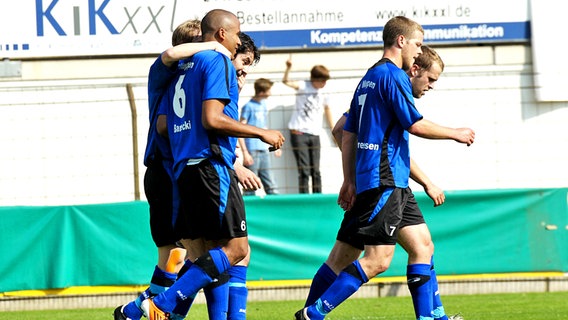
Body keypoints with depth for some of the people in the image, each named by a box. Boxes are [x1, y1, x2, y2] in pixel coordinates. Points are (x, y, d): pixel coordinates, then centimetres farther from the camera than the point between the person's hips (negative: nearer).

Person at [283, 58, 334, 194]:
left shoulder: (324, 93, 9)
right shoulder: (303, 87, -5)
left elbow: (327, 110, 23)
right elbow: (286, 82, -21)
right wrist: (288, 68, -39)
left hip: (315, 135, 4)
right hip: (299, 133, -4)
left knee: (315, 171, 5)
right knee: (304, 170, -8)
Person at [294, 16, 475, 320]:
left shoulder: (369, 78, 18)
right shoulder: (392, 76, -10)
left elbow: (348, 135, 19)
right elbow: (416, 125, -15)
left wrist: (350, 181, 20)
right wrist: (456, 134, 0)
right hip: (385, 180, -11)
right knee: (377, 259, -13)